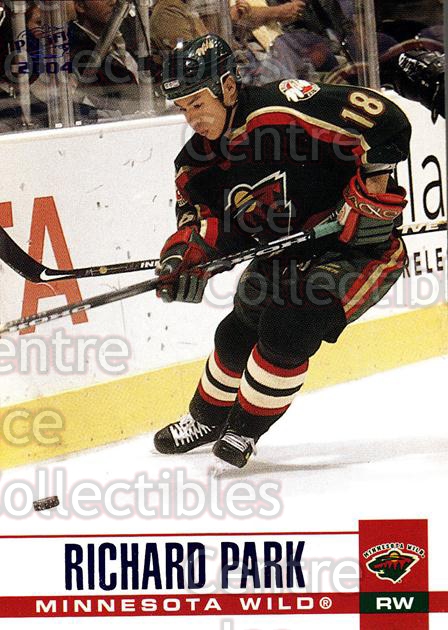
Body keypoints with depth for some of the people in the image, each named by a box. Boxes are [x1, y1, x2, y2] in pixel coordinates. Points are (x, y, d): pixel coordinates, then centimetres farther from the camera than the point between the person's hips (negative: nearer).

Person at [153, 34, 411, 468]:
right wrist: (184, 252, -22)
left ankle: (245, 429, 3)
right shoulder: (198, 163, -4)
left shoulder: (284, 110, -29)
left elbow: (385, 121, -31)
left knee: (286, 330, -20)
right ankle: (207, 419, 39)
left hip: (361, 248, -8)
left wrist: (372, 187, -36)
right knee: (236, 334, 11)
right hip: (287, 254, 8)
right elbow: (209, 220, -2)